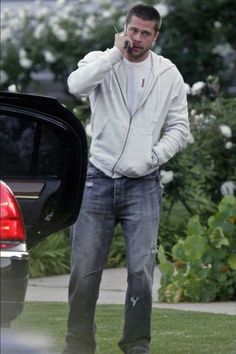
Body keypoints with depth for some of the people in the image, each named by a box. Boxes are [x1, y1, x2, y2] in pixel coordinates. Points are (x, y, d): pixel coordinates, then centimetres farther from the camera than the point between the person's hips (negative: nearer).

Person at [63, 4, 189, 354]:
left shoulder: (168, 74, 4)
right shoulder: (101, 61, 1)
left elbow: (179, 128, 7)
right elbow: (76, 85, -22)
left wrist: (153, 157, -9)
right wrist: (115, 53, -19)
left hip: (143, 185, 0)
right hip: (98, 180, 0)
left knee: (141, 270, -7)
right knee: (84, 269, 0)